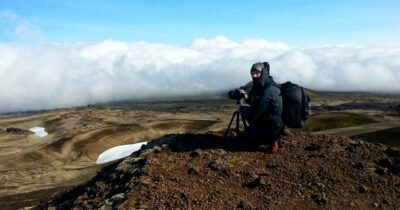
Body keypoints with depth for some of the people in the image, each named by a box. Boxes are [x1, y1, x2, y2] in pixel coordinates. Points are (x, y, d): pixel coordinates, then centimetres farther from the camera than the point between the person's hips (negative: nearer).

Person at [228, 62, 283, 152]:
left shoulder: (269, 90, -25)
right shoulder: (258, 86, 4)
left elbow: (255, 113, -23)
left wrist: (240, 109, -7)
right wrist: (246, 98, -7)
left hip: (272, 127, -9)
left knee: (241, 139, -4)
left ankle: (272, 139, -4)